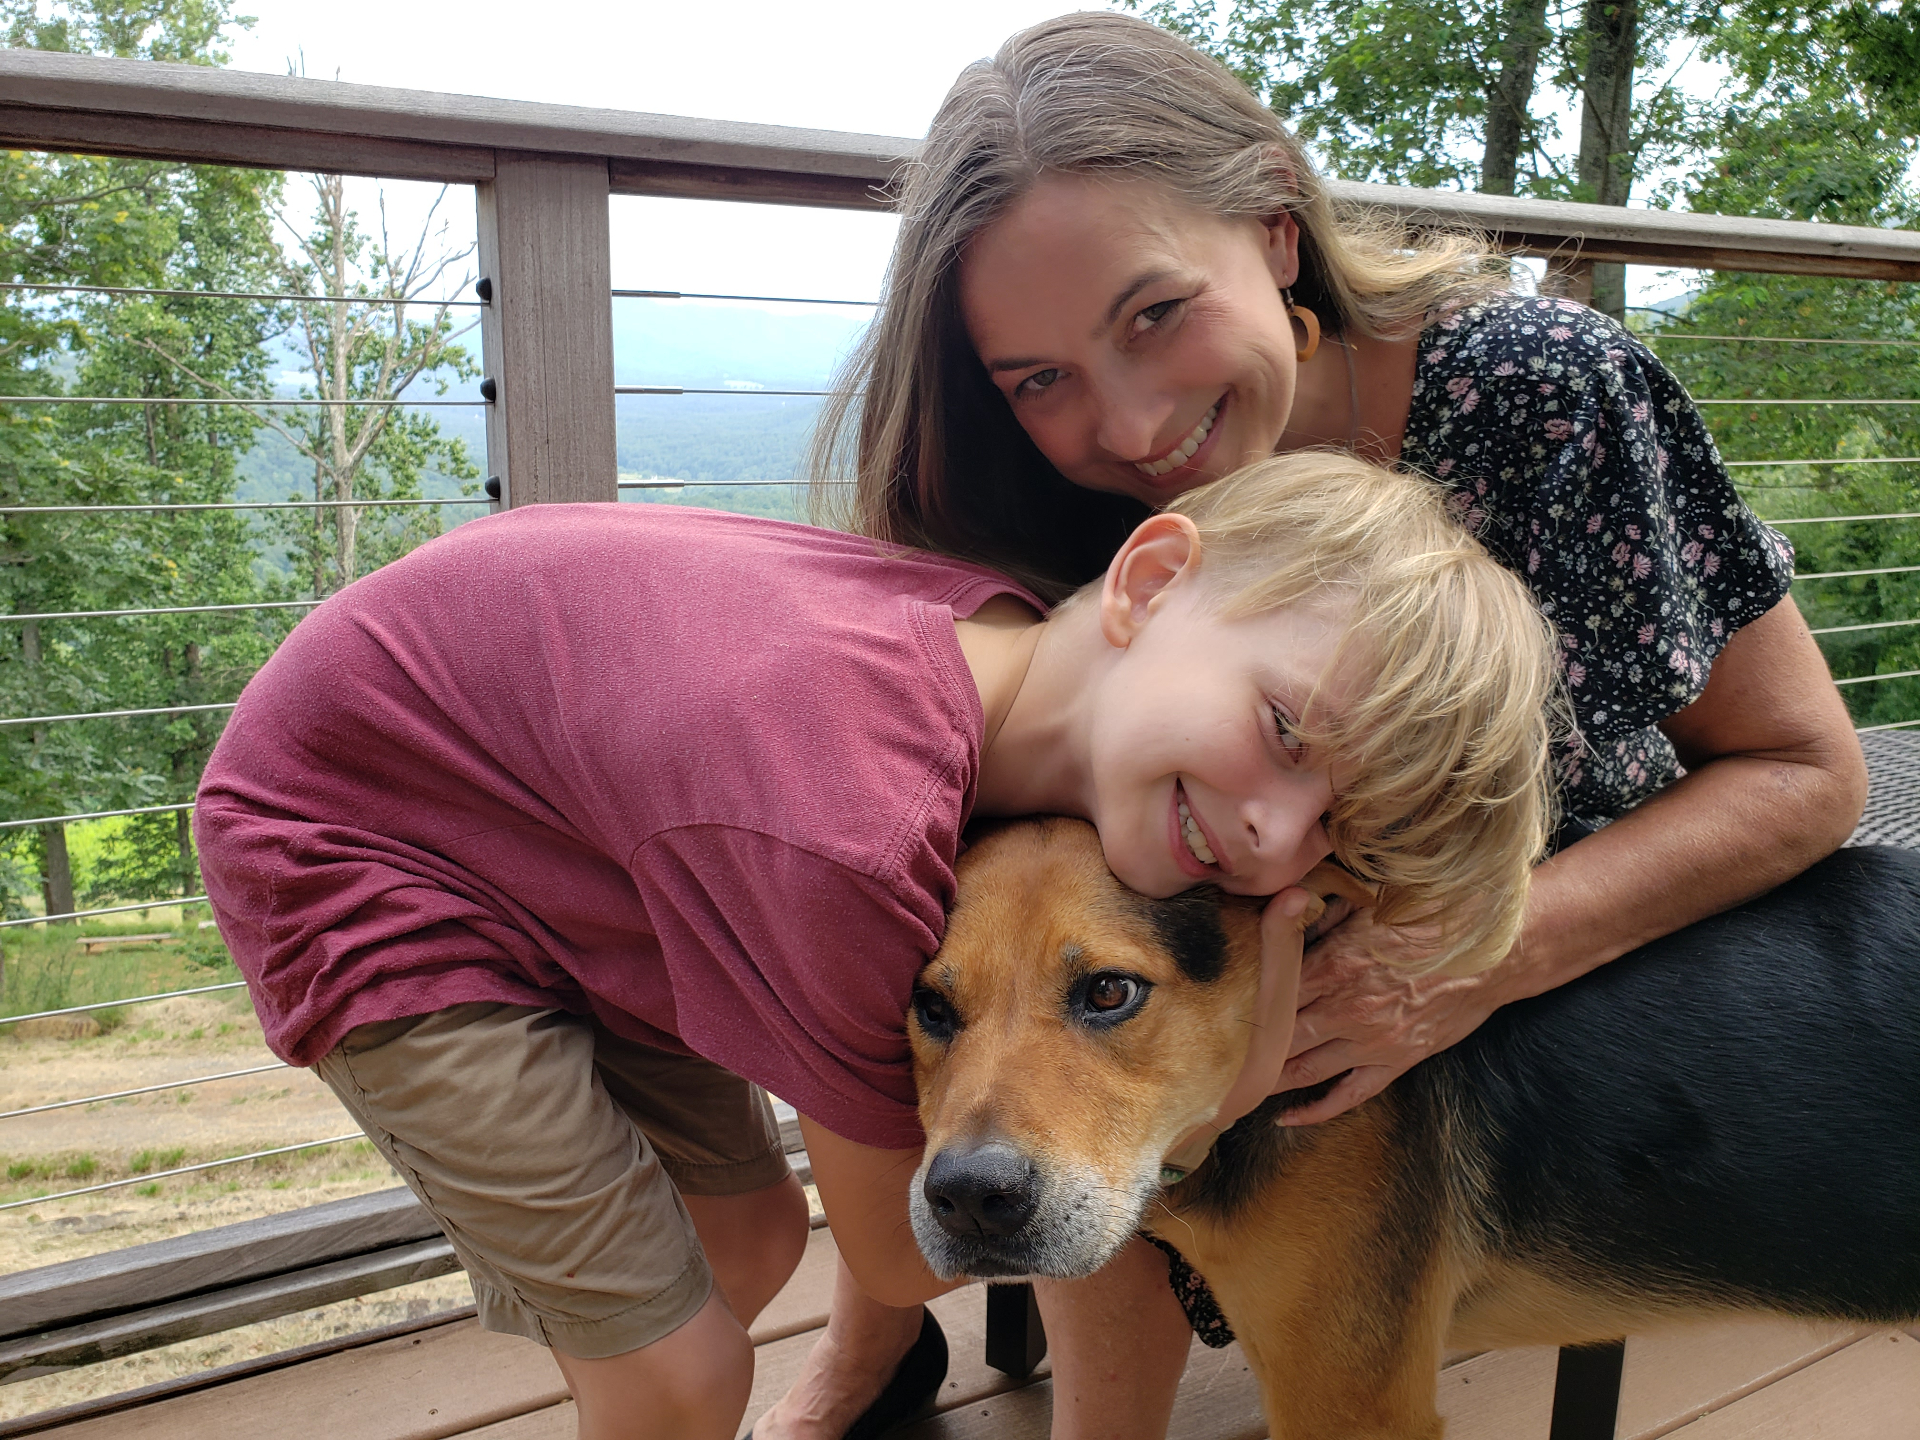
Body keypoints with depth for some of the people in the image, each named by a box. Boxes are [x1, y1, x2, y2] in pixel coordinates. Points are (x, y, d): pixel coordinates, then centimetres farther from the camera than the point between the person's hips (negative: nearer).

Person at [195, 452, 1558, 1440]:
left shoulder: (1002, 645, -18)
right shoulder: (850, 843, -39)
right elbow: (899, 1252, -19)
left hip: (535, 804, 7)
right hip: (357, 849, -7)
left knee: (751, 1234, 15)